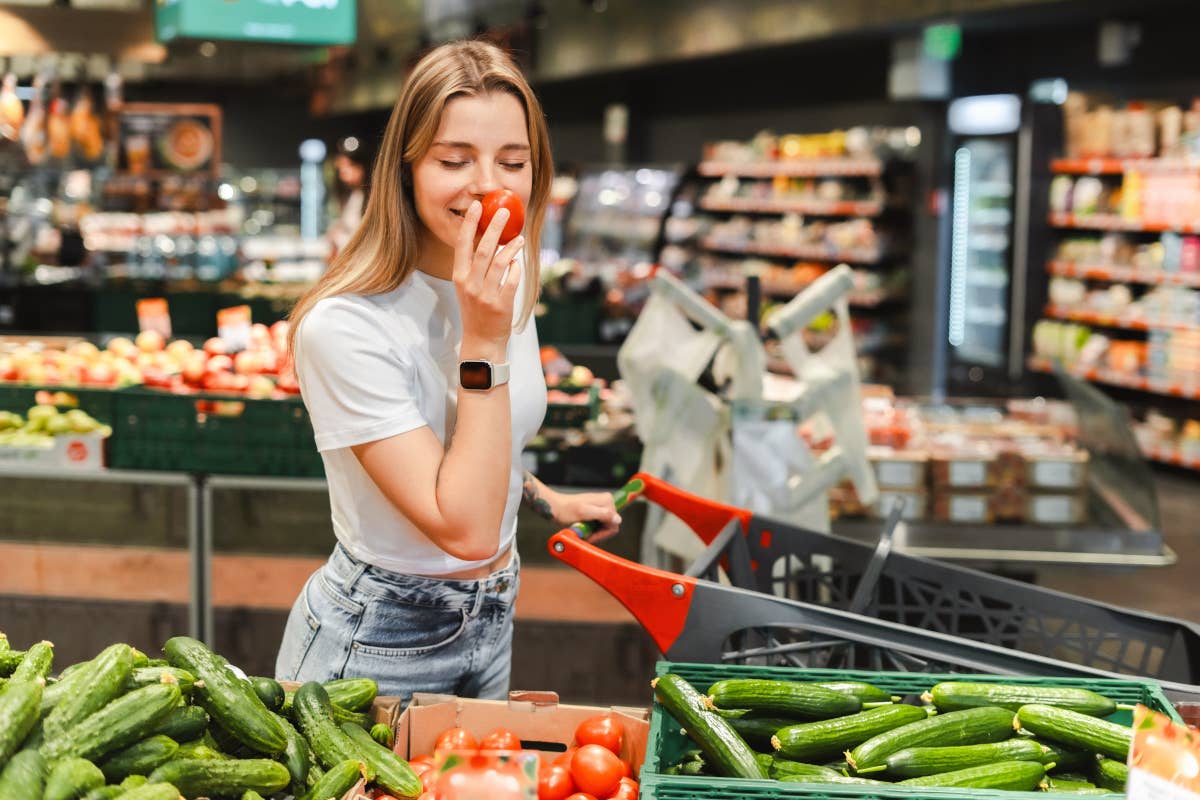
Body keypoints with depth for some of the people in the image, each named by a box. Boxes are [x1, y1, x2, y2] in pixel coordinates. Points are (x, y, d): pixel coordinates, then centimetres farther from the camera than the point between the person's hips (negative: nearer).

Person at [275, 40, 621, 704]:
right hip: (379, 645, -7)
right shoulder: (346, 325, -26)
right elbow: (465, 530, -29)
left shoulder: (509, 283, -2)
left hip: (493, 620, 7)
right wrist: (484, 340, -31)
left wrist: (546, 500, 21)